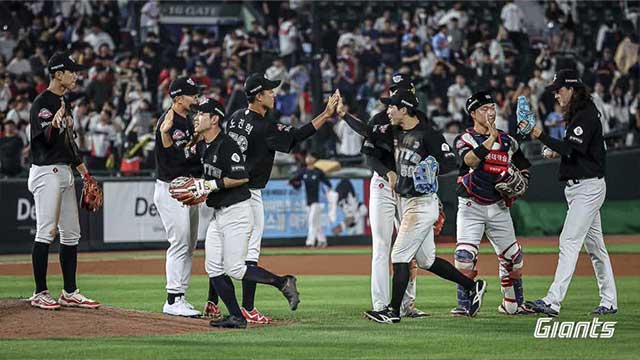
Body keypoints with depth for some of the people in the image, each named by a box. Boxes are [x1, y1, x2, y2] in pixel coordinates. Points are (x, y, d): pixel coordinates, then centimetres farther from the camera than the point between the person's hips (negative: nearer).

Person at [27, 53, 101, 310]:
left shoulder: (64, 103, 17)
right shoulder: (42, 103, -11)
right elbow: (45, 139, -22)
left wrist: (85, 173, 24)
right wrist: (54, 123, -42)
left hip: (65, 172, 10)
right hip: (46, 171, -10)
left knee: (71, 235, 9)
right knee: (46, 233, -9)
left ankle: (70, 293, 13)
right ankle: (40, 294, -5)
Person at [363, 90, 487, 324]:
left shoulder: (427, 134, -15)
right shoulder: (396, 131, 9)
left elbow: (450, 159, -18)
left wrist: (434, 169, -36)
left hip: (422, 203, -9)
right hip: (405, 202, 9)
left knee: (399, 255, -9)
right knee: (426, 260, 13)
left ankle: (393, 311, -4)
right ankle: (472, 286, 23)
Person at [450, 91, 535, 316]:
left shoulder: (507, 141, 10)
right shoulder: (465, 139, -3)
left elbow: (524, 167, 22)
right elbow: (471, 160, -25)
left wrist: (520, 184, 2)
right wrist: (491, 138, -31)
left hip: (499, 208, 4)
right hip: (471, 207, -4)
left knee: (512, 257, 6)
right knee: (465, 255, -17)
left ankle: (513, 304, 20)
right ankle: (464, 305, -11)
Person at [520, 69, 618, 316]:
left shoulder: (587, 116, -16)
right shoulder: (576, 116, 16)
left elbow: (571, 148, -28)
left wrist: (541, 136, -35)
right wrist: (558, 152, 7)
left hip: (588, 187, -11)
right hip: (576, 187, 11)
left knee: (569, 242, -16)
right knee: (594, 244, 14)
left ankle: (553, 301, -23)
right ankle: (609, 301, 20)